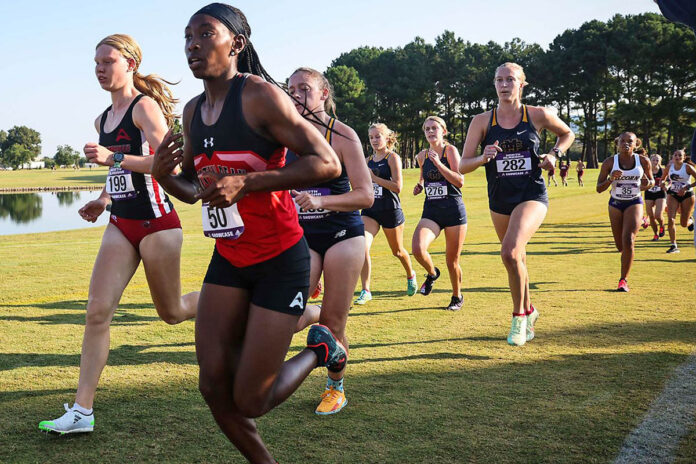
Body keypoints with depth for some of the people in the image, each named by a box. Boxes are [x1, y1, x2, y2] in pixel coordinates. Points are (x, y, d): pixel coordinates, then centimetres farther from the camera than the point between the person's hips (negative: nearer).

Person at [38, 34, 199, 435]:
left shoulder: (144, 106, -10)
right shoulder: (103, 120, 15)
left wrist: (113, 158, -27)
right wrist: (105, 201, 12)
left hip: (156, 222, -7)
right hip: (121, 224, 7)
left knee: (171, 312, 8)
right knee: (98, 311, -5)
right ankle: (82, 410, -3)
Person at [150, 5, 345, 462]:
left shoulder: (260, 95, -14)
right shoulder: (194, 110, 9)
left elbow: (327, 163, -19)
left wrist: (245, 182, -25)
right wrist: (163, 175, -4)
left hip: (281, 261, -7)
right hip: (229, 258, 7)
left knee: (250, 401, -2)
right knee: (214, 386, 3)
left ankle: (321, 349, 25)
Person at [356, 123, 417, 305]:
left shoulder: (393, 157, -7)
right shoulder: (368, 160, 11)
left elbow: (397, 187, -18)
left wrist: (373, 177, -18)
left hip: (390, 210, -4)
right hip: (370, 209, 4)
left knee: (397, 251, 14)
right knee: (362, 247, -17)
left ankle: (410, 275, 45)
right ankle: (365, 291, -11)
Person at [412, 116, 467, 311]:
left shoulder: (450, 150, -6)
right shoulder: (422, 156, 8)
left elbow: (460, 181, -16)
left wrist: (438, 163, -22)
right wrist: (419, 185, 10)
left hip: (453, 209, -3)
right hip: (431, 211, 3)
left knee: (452, 260, 4)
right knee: (418, 248, -23)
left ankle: (457, 297, 30)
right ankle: (432, 273, 11)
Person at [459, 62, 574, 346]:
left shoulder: (538, 115, -2)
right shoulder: (482, 121, -1)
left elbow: (567, 134, 17)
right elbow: (462, 166, -4)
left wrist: (554, 155, -1)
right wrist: (483, 157, -23)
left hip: (532, 195, -3)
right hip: (499, 200, 3)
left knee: (510, 252, -25)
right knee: (517, 260, 16)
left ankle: (519, 315, -5)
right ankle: (528, 311, 41)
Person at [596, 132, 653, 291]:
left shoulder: (643, 161, -5)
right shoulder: (609, 162, -7)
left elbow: (651, 181, 10)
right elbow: (599, 188, -6)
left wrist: (647, 184, -14)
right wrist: (611, 178, -24)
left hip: (634, 203, -1)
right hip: (615, 204, 1)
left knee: (628, 241, -19)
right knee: (620, 246, 9)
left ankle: (623, 280, -10)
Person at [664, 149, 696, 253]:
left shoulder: (688, 167, -14)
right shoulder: (669, 166, -2)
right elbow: (664, 177, 16)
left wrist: (686, 187, -23)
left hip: (687, 195, -2)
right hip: (673, 195, 3)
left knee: (684, 224, 4)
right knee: (670, 219, -15)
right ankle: (673, 245, -10)